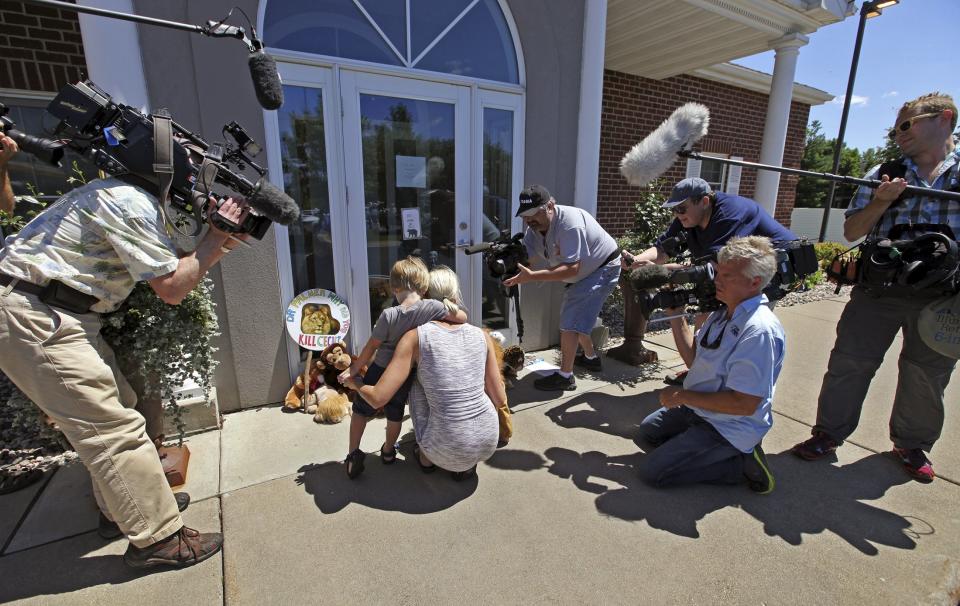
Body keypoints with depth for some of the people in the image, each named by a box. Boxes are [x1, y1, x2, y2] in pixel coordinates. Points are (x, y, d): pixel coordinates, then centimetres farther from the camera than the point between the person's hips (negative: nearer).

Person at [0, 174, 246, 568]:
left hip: (51, 313, 11)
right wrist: (217, 233, -13)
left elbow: (171, 269, 12)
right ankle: (158, 538, 0)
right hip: (33, 317, -11)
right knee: (115, 430, -10)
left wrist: (221, 245, 1)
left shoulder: (124, 195, 13)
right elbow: (171, 288, -17)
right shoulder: (131, 202, -19)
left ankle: (118, 507, 31)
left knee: (116, 407, 16)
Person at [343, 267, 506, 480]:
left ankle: (427, 457, 30)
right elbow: (500, 401, 3)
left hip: (448, 452, -2)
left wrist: (356, 382, 10)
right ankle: (466, 465, 25)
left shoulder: (415, 336, -10)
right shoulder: (481, 336, -1)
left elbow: (378, 398, -12)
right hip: (489, 442, 3)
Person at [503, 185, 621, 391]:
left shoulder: (569, 223, -35)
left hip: (603, 269, -9)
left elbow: (572, 269, -41)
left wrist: (532, 277, -49)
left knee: (571, 320, -14)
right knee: (577, 316, 20)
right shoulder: (533, 228, -10)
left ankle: (565, 376, -4)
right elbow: (526, 259, -17)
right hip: (583, 272, 9)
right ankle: (591, 358, 42)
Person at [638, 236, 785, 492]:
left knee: (653, 471, -11)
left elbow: (745, 403, -31)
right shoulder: (724, 312, 0)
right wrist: (675, 315, -3)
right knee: (649, 429, 25)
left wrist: (683, 396, -22)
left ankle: (743, 463, 1)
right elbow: (694, 358, 5)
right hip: (698, 409, 9)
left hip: (728, 429, -9)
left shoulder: (759, 331, -30)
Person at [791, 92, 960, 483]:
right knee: (849, 362, 2)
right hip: (878, 289, 0)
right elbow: (851, 232, 3)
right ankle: (830, 433, 16)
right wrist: (882, 201, -12)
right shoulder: (884, 173, 8)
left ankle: (912, 444, 30)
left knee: (927, 375, 11)